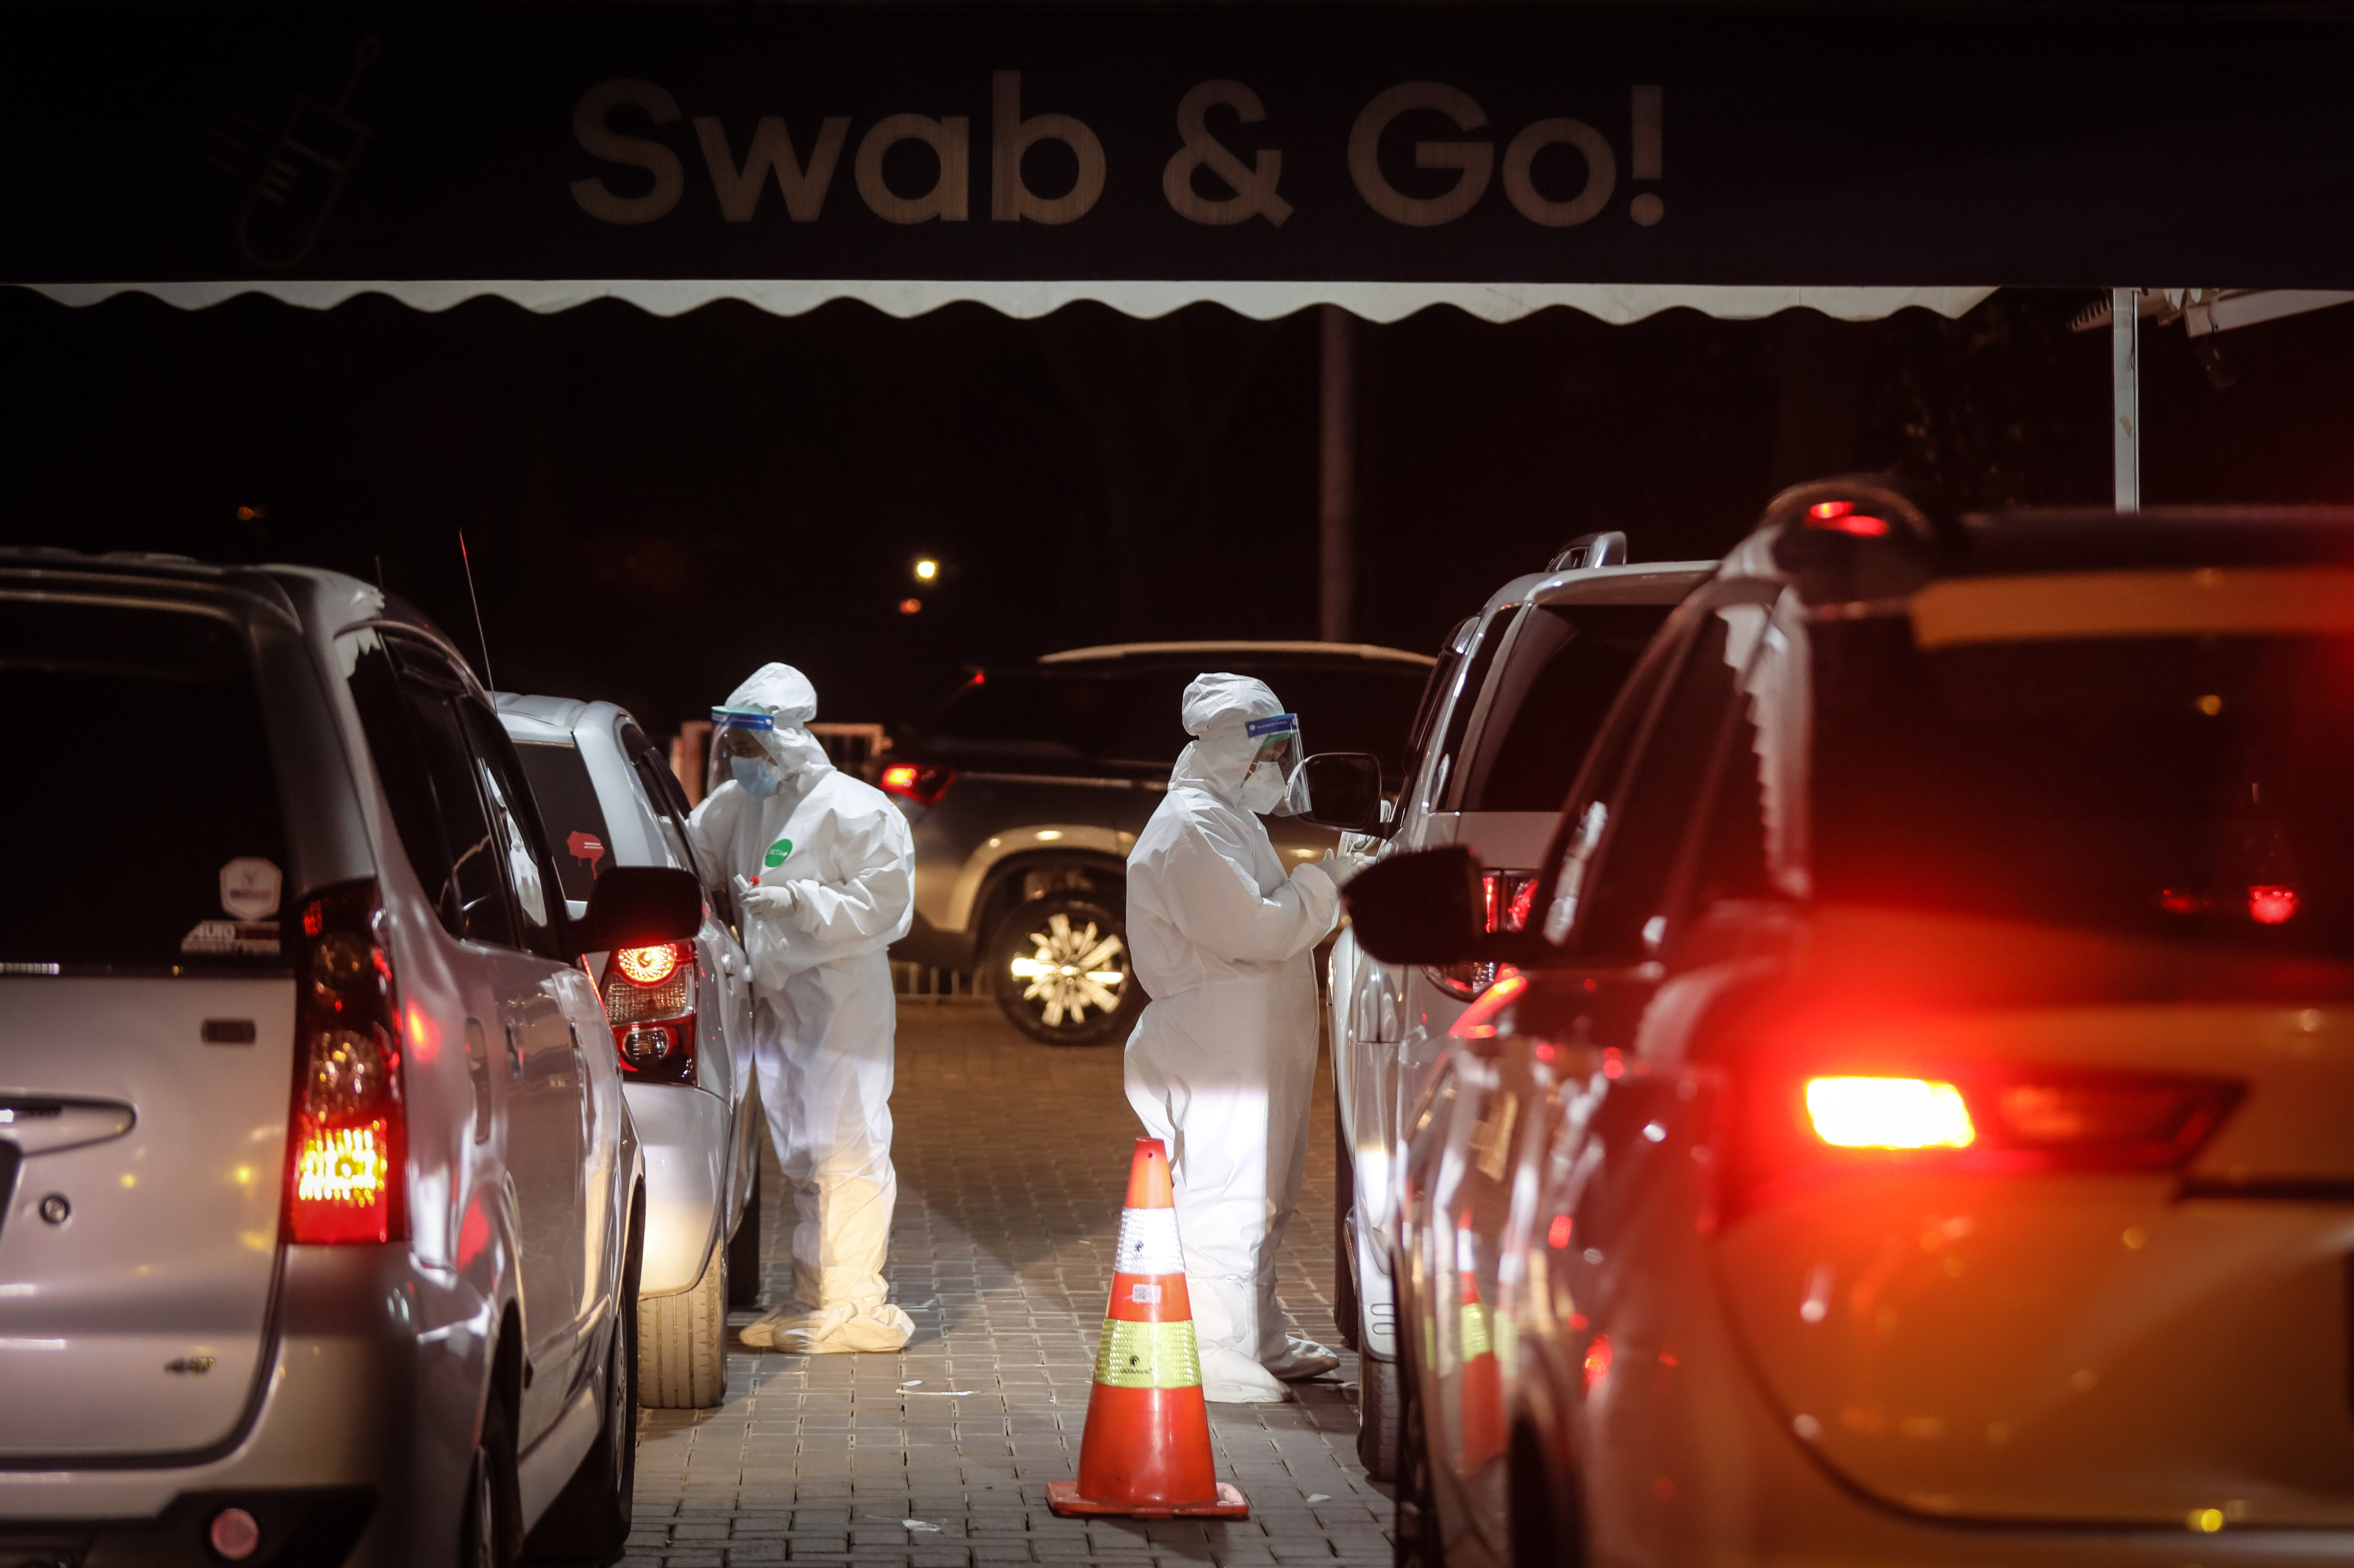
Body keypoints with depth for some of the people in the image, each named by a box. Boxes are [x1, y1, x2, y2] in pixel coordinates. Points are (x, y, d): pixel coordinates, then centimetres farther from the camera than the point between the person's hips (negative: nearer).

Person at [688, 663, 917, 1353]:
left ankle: (857, 1308, -4)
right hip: (778, 1004, 8)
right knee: (800, 1159, 13)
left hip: (843, 1005, -8)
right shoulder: (741, 804, 9)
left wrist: (799, 901, -24)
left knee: (845, 1152, -8)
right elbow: (686, 851, 22)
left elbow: (884, 907, -16)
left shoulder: (856, 811, -14)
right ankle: (811, 1302, 20)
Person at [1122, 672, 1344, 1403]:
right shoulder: (1189, 830, -16)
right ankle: (1219, 1362, -7)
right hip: (1212, 1053, -11)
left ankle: (1262, 1346, 27)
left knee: (1258, 1201, 18)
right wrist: (1320, 890, -11)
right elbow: (1252, 930, -23)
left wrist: (1311, 894, 7)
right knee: (1223, 1200, -10)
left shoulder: (1229, 820, 20)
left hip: (1250, 1051, 11)